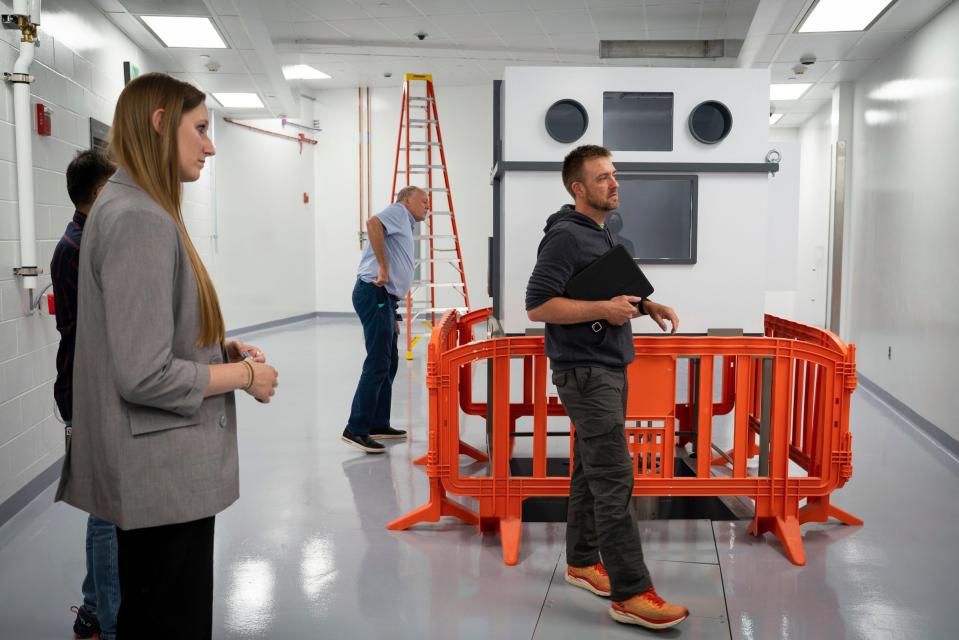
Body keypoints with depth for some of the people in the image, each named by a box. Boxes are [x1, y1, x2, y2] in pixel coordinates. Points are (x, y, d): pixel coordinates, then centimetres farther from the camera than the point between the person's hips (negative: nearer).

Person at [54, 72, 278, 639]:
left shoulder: (127, 208, 11)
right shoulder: (139, 220, -20)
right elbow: (145, 376, -25)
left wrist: (222, 347, 7)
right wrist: (244, 374, -12)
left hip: (160, 471, 10)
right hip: (163, 478, -10)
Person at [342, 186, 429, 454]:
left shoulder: (405, 228, 28)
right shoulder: (398, 212, 0)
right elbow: (373, 223, -24)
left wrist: (393, 317, 26)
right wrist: (382, 266, -22)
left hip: (384, 296, 10)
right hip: (374, 293, -10)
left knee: (389, 362, 14)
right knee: (378, 363, -12)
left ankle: (378, 425, 21)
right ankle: (356, 429, -11)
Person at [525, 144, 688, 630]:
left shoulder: (603, 234, 16)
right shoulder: (566, 236, -15)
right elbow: (537, 306, -21)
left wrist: (646, 304, 10)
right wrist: (604, 309, -22)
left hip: (610, 368, 10)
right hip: (585, 372, -9)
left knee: (591, 471, 15)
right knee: (614, 479, -10)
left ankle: (583, 561, 27)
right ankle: (630, 594, -7)